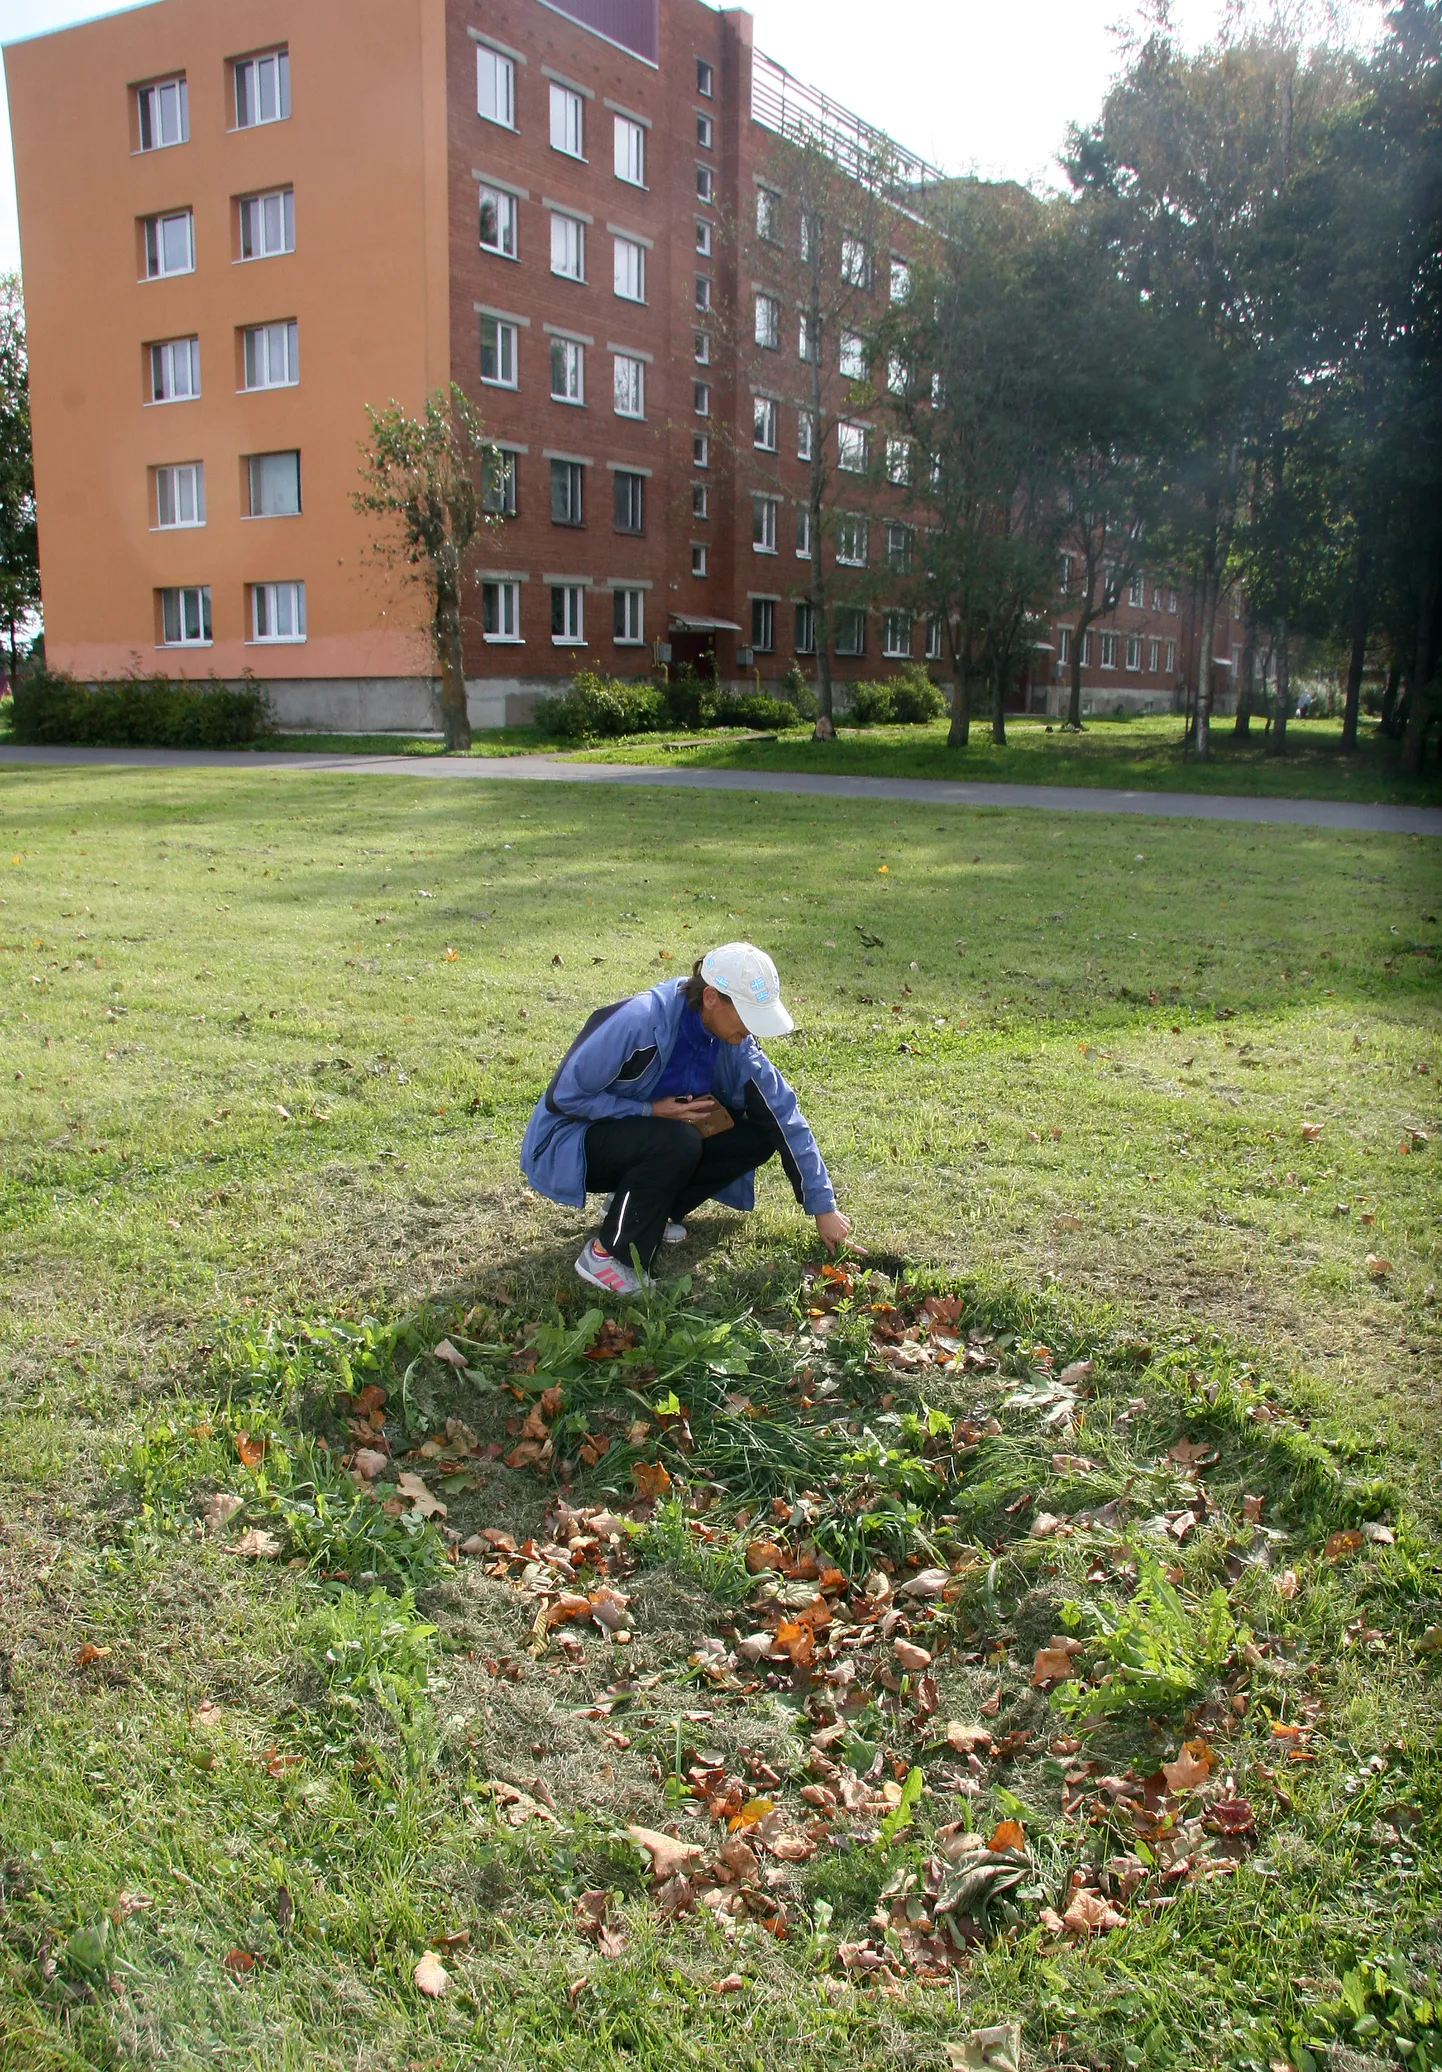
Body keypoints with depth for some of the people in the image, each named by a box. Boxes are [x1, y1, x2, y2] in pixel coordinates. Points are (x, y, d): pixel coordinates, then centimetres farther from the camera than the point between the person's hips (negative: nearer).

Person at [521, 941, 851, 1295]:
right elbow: (565, 1096, -24)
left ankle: (632, 1205, 2)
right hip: (571, 1143, -7)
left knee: (758, 1138, -9)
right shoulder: (639, 1021, -31)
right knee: (677, 1142, -35)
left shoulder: (736, 1044, -11)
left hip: (644, 1137, 7)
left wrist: (823, 1207, -4)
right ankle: (608, 1254, -16)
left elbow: (786, 1118, -6)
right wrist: (652, 1110, -26)